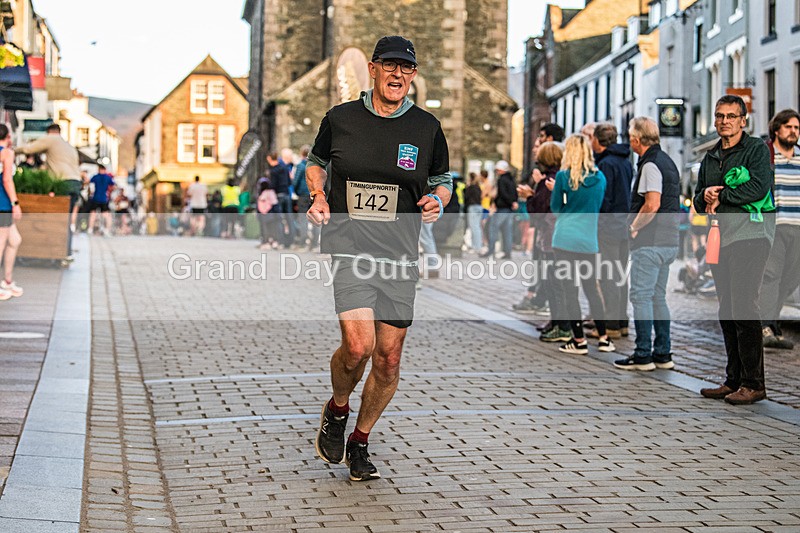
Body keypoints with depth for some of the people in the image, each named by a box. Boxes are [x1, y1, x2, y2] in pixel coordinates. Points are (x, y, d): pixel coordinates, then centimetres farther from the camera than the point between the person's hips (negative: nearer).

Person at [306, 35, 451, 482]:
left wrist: (437, 201, -6)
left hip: (400, 255, 2)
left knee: (389, 358, 3)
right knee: (358, 345, -20)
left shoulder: (428, 128, 5)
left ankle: (360, 442, 25)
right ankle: (337, 410, 13)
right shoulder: (340, 119, 3)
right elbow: (316, 162, 19)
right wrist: (318, 196, -1)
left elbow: (444, 180, 17)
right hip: (348, 247, -2)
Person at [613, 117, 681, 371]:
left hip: (650, 242, -10)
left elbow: (652, 204, -25)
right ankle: (663, 354, 17)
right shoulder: (667, 161, 17)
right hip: (669, 241, 10)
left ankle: (643, 355, -2)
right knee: (658, 297, 14)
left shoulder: (650, 164, -14)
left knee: (641, 297, -4)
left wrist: (635, 226, -11)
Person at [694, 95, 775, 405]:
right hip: (721, 240, 7)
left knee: (744, 309, -12)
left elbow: (758, 188, -15)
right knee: (727, 312, 7)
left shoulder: (757, 149, 0)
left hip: (749, 236, -7)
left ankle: (753, 384, -8)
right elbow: (698, 201, 18)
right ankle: (733, 381, 13)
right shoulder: (710, 158, 20)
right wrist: (706, 195, -5)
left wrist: (720, 197, -7)